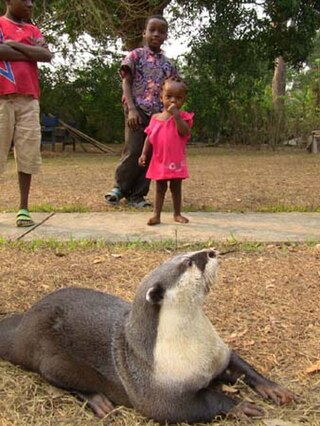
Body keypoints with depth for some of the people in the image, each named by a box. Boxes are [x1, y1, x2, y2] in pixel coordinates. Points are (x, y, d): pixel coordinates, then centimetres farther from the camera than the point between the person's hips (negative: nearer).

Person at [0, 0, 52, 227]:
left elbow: (47, 56, 2)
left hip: (29, 99, 4)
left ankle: (24, 208, 5)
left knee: (28, 155, 0)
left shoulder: (33, 29, 19)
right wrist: (32, 53, -4)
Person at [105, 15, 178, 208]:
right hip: (138, 110, -4)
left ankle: (137, 194, 11)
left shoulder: (168, 64, 13)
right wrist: (131, 109, -14)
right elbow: (126, 83, -2)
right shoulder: (136, 56, 3)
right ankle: (120, 186, 12)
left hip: (159, 113, 4)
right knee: (133, 151, -9)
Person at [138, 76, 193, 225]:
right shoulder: (156, 118, 3)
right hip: (159, 160, 2)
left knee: (176, 187, 10)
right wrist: (144, 154, -2)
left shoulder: (183, 116, -6)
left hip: (176, 160, -2)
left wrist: (176, 115, -28)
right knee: (160, 187, 8)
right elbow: (149, 137, 6)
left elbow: (184, 132, -24)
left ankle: (177, 214, 22)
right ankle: (156, 214, 11)